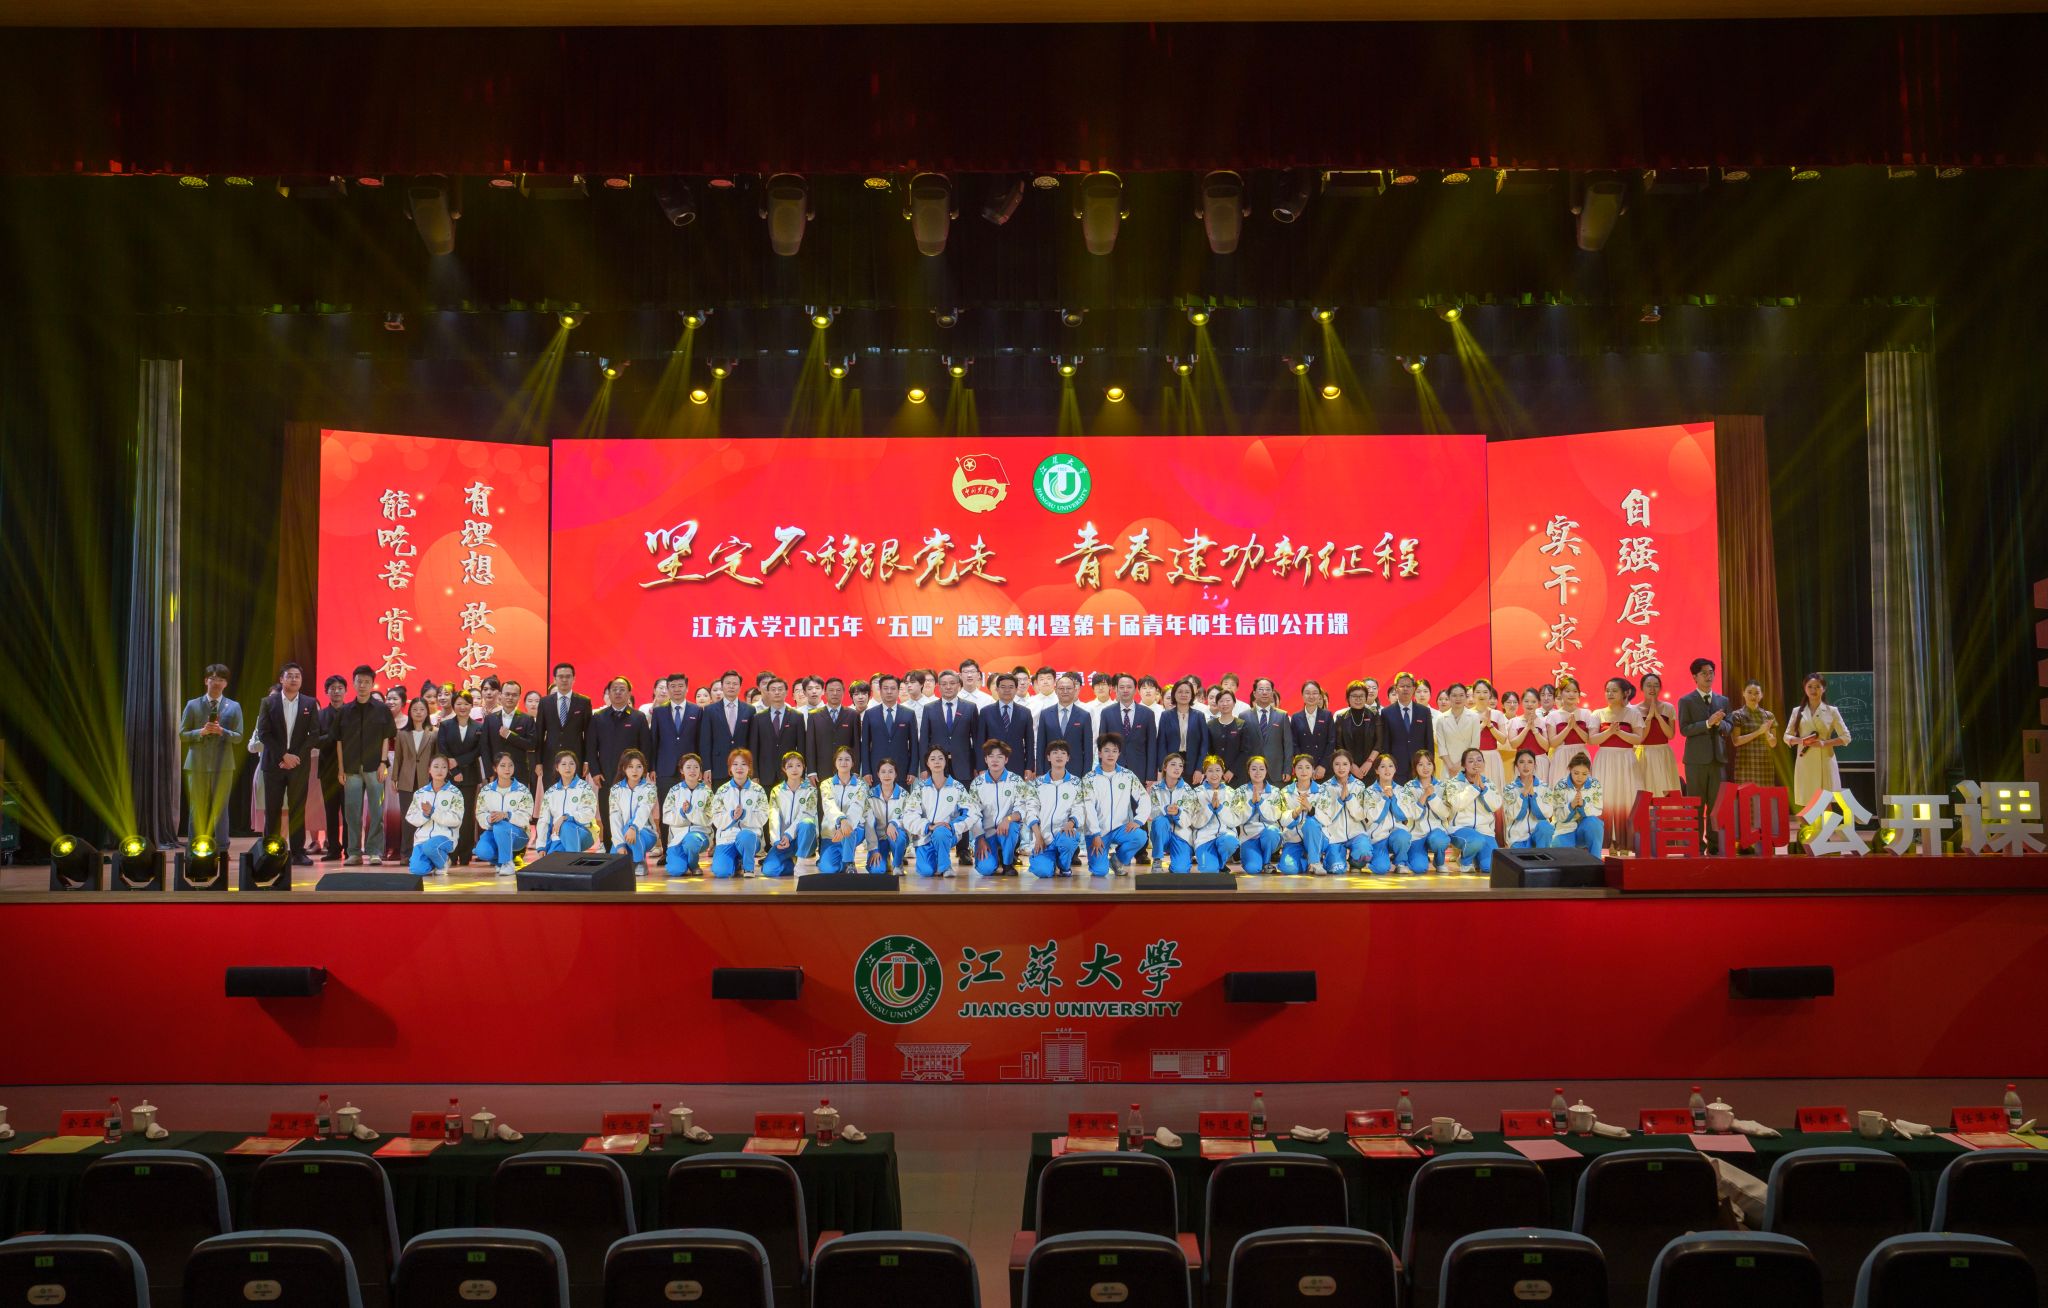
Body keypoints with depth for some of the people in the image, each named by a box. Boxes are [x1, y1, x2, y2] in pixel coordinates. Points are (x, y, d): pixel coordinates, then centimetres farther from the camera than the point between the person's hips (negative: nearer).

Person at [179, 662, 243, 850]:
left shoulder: (234, 707, 6)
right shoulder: (193, 705, 5)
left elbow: (238, 737, 2)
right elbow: (182, 734, 3)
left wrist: (222, 731, -16)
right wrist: (201, 732, -14)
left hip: (223, 765, 0)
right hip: (198, 764, 0)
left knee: (220, 808, 3)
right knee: (197, 809, 3)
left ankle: (221, 850, 7)